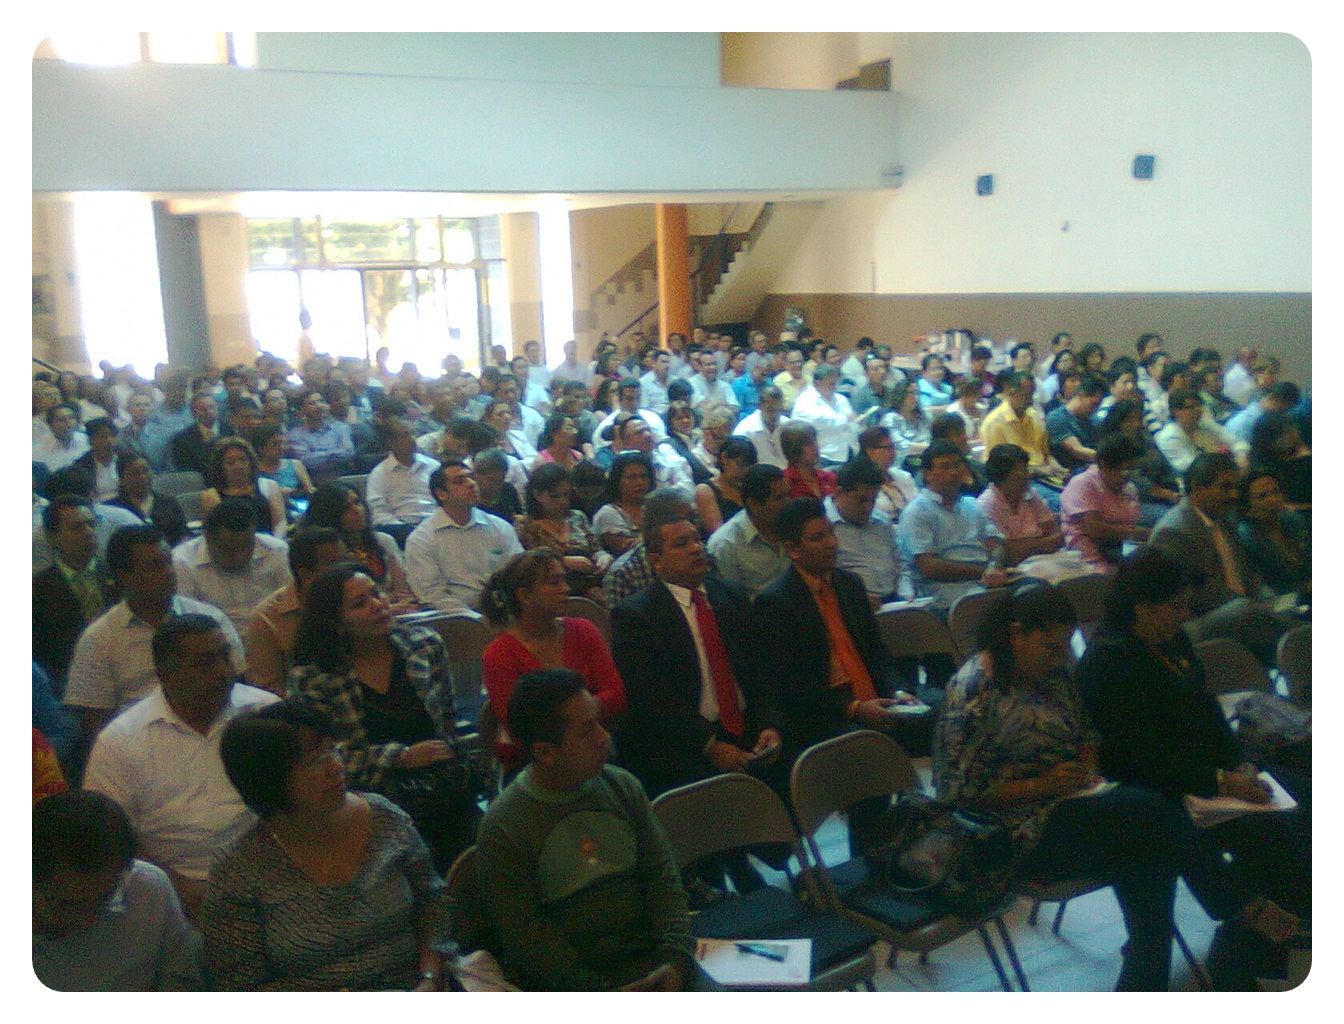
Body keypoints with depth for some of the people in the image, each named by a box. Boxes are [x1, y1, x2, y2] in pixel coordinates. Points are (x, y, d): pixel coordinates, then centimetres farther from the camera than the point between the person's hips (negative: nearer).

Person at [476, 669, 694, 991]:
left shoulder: (623, 786, 6)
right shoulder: (503, 827, -9)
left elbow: (662, 876, 8)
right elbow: (522, 933, -8)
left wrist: (675, 958, -7)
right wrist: (598, 992, -16)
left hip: (653, 959, 4)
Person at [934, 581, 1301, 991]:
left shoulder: (1053, 673, 9)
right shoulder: (974, 691, -15)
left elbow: (1086, 736, 24)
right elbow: (960, 794, -16)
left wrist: (1087, 765, 0)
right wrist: (1044, 785, -20)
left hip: (1071, 801, 8)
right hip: (1026, 839, -8)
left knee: (1151, 860, -21)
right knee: (1150, 810, -23)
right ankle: (1246, 906, -4)